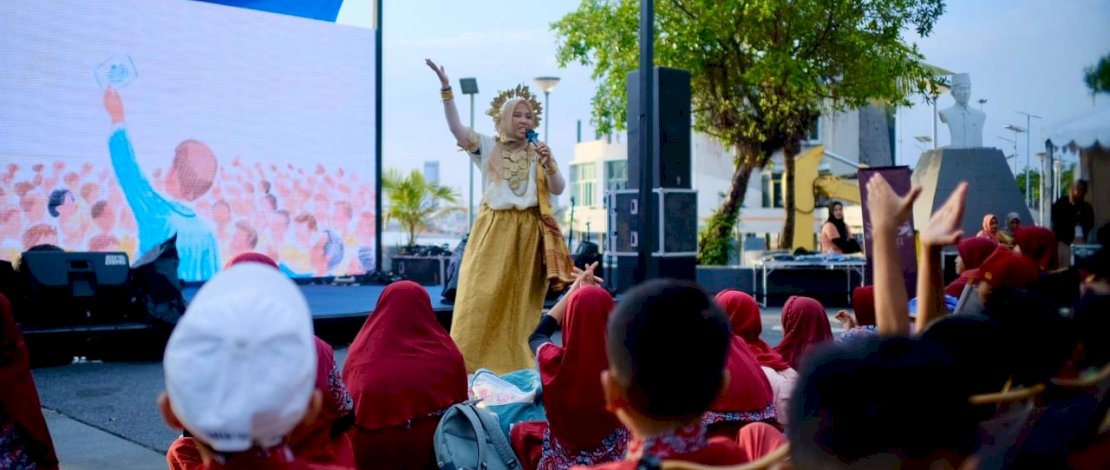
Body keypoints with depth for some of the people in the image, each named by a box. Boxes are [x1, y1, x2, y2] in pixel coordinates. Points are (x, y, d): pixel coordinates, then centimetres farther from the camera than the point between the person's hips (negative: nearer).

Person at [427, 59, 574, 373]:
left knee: (521, 300, 4)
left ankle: (517, 367, 11)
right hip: (493, 230, -1)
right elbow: (455, 127, -10)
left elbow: (558, 190, 3)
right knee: (483, 296, -4)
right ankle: (472, 367, 2)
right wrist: (446, 88, -20)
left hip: (527, 232, 2)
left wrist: (548, 164, -15)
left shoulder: (538, 152, 9)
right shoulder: (487, 147, 4)